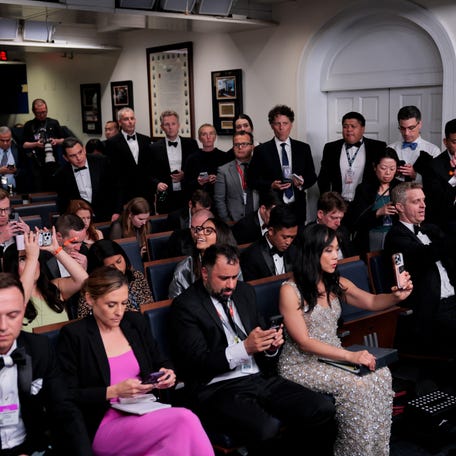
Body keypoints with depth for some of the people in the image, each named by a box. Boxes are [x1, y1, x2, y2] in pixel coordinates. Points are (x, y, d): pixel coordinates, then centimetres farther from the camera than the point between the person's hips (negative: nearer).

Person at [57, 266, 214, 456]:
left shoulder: (136, 322, 13)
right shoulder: (73, 335, -3)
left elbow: (161, 363, 23)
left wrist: (167, 375, -1)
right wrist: (114, 392, -16)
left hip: (147, 412, 5)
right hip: (104, 425, -5)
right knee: (185, 420, -29)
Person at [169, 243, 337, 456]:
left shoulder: (245, 291, 14)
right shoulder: (185, 305, -5)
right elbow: (198, 364, -11)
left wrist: (271, 345, -4)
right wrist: (244, 348, -22)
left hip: (261, 377, 6)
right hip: (219, 388, -6)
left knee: (323, 409, -14)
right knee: (265, 429, -34)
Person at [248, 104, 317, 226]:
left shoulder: (303, 148, 9)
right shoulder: (261, 150, 2)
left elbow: (312, 176, 12)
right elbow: (252, 179, 1)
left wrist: (302, 182, -9)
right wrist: (271, 185, -14)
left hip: (297, 208, 2)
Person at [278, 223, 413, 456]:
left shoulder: (337, 284, 5)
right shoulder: (290, 290, -14)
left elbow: (372, 302, 6)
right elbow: (304, 342, -17)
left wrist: (396, 296, -18)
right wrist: (350, 356, -24)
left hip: (333, 356, 6)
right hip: (301, 364, -6)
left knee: (381, 374, -18)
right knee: (355, 385, -27)